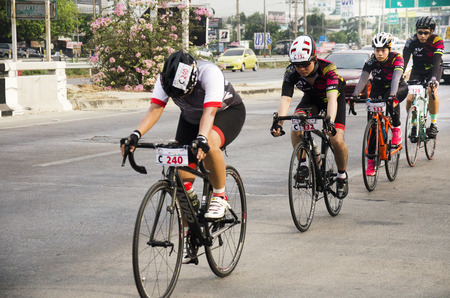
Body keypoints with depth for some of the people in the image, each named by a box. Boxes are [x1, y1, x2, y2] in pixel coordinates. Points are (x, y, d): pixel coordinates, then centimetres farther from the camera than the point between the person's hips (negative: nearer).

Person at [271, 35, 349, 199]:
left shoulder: (327, 68, -37)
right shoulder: (291, 71, -27)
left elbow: (332, 97, -48)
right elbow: (285, 98, -35)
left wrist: (330, 121, -65)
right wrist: (278, 123, -52)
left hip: (334, 97, -3)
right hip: (311, 98, 3)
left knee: (337, 140, -18)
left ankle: (342, 175, 9)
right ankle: (302, 162, -7)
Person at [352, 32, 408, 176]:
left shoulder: (396, 58, -23)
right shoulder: (371, 61, -14)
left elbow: (396, 77, -37)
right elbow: (363, 79, -23)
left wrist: (393, 96, -53)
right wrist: (354, 95, -39)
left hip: (398, 89, -3)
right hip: (378, 90, 3)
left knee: (391, 99, -39)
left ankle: (396, 128, -14)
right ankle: (371, 160, -6)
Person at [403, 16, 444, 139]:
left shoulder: (437, 41, -24)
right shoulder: (412, 41, -20)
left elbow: (437, 62, -35)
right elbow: (404, 60, -27)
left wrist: (433, 78, -50)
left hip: (433, 69, -2)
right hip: (417, 70, 2)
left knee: (431, 91, -29)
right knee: (409, 98, -15)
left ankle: (434, 124, -15)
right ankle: (413, 125, 7)